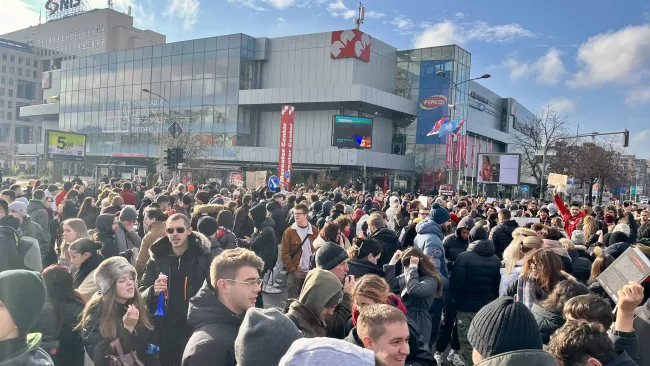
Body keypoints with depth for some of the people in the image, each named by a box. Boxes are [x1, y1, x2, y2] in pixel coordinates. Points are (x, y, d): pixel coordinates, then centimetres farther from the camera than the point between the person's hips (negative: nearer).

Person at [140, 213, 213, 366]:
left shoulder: (204, 256, -6)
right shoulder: (157, 258, 2)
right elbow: (142, 294, 5)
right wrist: (153, 291, -17)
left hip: (196, 330, -2)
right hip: (164, 332, 2)